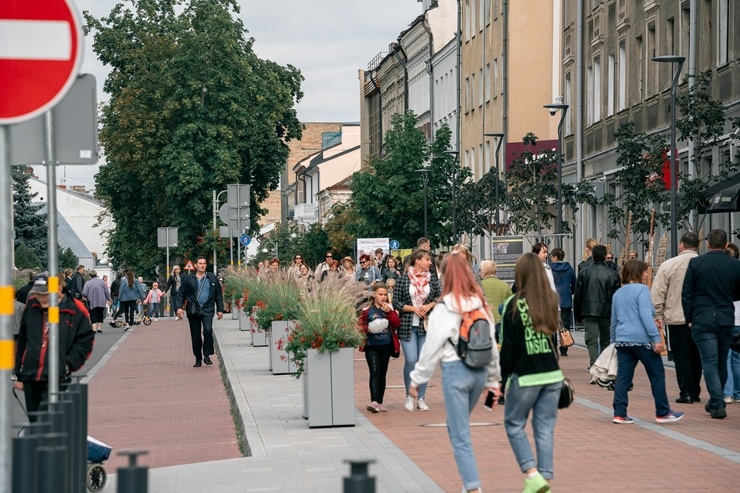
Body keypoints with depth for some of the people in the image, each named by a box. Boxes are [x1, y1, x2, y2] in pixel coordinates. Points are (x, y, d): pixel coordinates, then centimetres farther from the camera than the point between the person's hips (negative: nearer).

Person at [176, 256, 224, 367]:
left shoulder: (212, 278, 8)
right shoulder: (188, 278, 5)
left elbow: (218, 295, 10)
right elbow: (181, 293, 7)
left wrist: (220, 309, 7)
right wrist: (179, 307, -4)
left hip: (207, 310, -1)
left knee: (208, 330, -22)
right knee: (195, 336, 4)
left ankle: (206, 355, -10)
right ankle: (198, 359, 14)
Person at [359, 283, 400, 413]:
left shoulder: (390, 308, 7)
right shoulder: (367, 310, -1)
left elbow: (397, 324, -1)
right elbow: (360, 325, 1)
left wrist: (389, 312, -12)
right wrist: (367, 329, -18)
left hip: (386, 346, 3)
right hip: (371, 346, -3)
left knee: (382, 374, 9)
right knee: (374, 373, -14)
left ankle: (379, 403, 14)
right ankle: (374, 401, -21)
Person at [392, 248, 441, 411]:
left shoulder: (432, 279, 7)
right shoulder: (403, 279, -2)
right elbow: (396, 302, -1)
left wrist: (430, 305, -7)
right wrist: (413, 308, -11)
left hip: (427, 325, 3)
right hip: (408, 325, -3)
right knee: (411, 361, -9)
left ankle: (421, 398, 11)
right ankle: (409, 397, 8)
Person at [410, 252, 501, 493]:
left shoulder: (445, 308, -11)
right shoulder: (482, 304, 4)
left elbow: (432, 347, -7)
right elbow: (492, 343, 9)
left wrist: (417, 379, 4)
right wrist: (494, 379, 18)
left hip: (455, 370, -6)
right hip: (480, 371, 6)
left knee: (460, 436, 1)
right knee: (456, 427, 24)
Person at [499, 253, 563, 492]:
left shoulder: (515, 304, -11)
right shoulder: (552, 300, 5)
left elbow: (508, 345, -9)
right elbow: (555, 334, 12)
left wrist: (503, 373, 0)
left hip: (525, 376, -5)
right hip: (553, 374, 5)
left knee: (514, 424, 11)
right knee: (545, 428, 9)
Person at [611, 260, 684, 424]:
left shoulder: (617, 294, 13)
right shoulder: (641, 289, -8)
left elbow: (614, 321, 18)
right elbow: (646, 315, -17)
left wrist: (614, 340, 27)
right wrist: (657, 338, -19)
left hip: (623, 341, 6)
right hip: (642, 339, -6)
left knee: (623, 378, 6)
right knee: (657, 375, 5)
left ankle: (619, 414, 1)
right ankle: (663, 413, 10)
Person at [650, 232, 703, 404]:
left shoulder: (669, 265, -8)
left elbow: (657, 293, -7)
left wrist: (658, 315, 2)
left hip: (677, 318, -2)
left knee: (681, 356, 4)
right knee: (695, 356, 14)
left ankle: (686, 393, 1)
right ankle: (695, 392, 20)